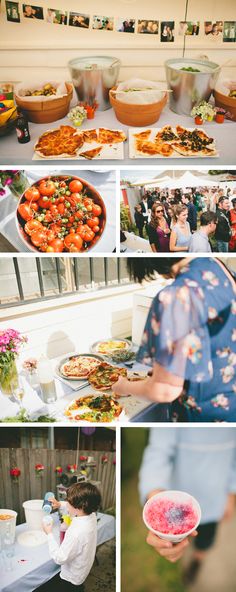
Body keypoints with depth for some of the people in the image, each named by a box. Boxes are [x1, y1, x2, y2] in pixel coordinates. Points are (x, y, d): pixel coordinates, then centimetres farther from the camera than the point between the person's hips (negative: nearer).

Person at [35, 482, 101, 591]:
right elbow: (77, 508, 12)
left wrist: (49, 534, -18)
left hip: (70, 581, -8)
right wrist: (60, 504, 2)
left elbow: (59, 559, -26)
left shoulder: (77, 533, -37)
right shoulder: (91, 516, -13)